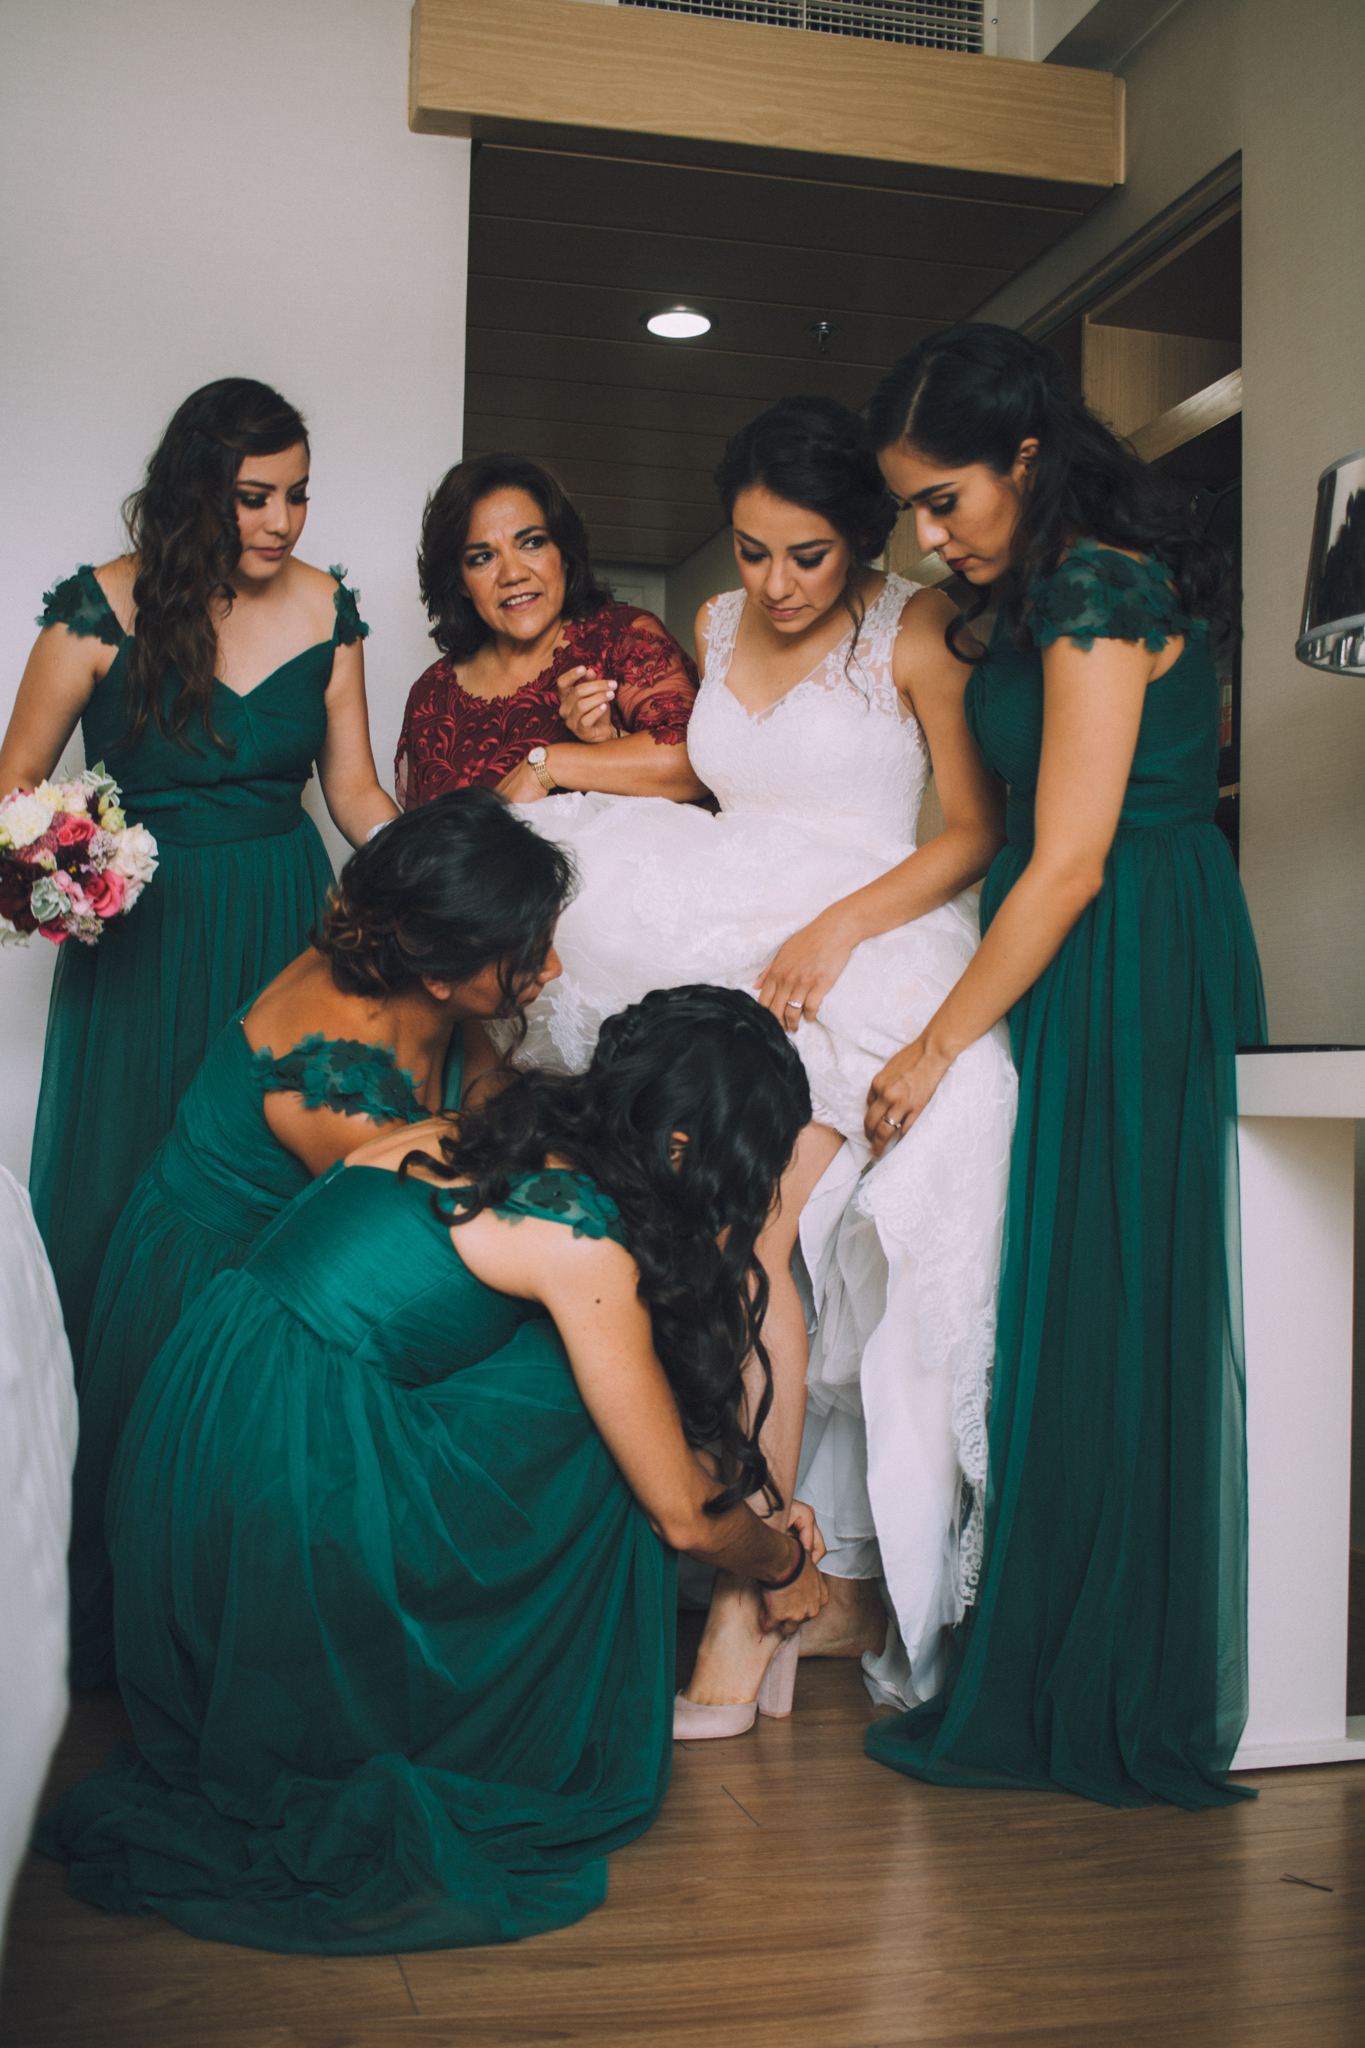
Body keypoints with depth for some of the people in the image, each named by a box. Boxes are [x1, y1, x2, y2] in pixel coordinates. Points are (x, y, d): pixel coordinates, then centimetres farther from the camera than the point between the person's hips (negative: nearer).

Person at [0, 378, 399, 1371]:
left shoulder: (325, 608, 0)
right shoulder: (103, 608, -9)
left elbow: (354, 785, 5)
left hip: (282, 923, 3)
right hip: (140, 926, -2)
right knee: (130, 1176, 7)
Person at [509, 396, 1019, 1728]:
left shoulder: (913, 630, -2)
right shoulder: (715, 629, 16)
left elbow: (980, 828, -6)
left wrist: (837, 930, -16)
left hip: (870, 960, -6)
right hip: (734, 960, 6)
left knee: (752, 1242, -21)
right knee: (747, 1257, -4)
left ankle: (742, 1609, -15)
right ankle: (841, 1591, 6)